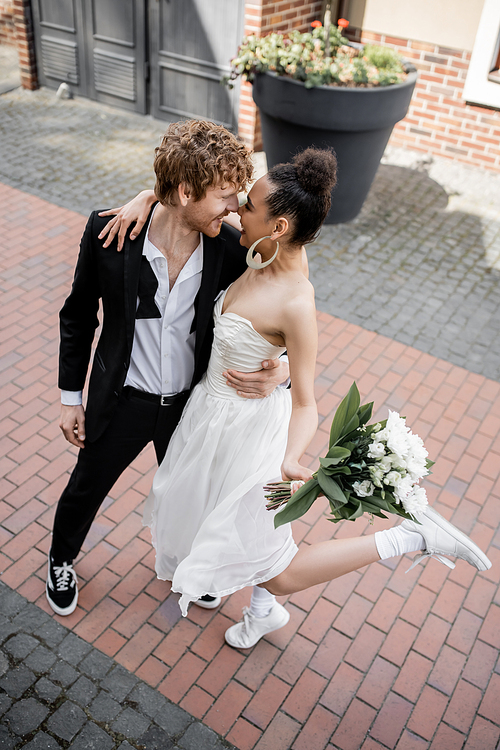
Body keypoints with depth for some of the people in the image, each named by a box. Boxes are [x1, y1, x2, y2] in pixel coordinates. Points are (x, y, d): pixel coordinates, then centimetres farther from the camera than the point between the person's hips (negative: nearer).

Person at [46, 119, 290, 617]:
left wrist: (281, 370, -26)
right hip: (122, 403, -1)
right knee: (86, 488, 22)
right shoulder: (109, 232, -23)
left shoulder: (230, 249, -19)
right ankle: (62, 559, 55)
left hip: (190, 404, 2)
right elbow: (78, 317, -8)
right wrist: (70, 396, -2)